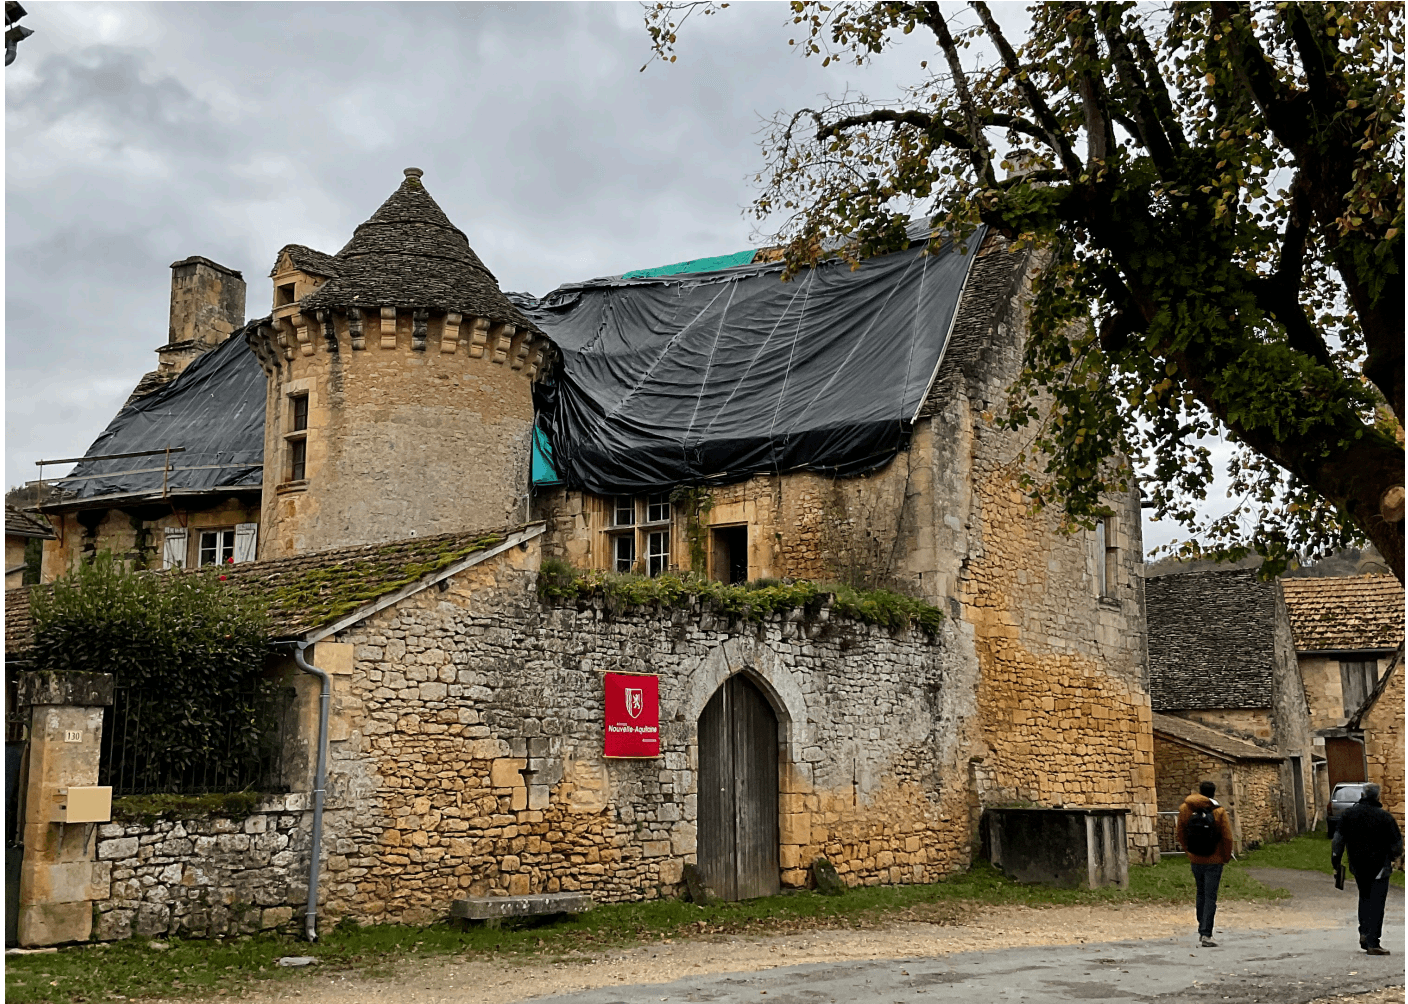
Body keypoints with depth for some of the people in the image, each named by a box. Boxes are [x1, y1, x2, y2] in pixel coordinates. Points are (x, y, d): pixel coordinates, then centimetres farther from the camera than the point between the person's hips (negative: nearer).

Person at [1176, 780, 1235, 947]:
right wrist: (1226, 857, 5)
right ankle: (1206, 934, -7)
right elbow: (1227, 837, -11)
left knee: (1201, 894, 20)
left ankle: (1202, 930, 25)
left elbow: (1180, 834, 4)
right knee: (1210, 897, -1)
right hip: (1214, 860, -3)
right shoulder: (1219, 812, -13)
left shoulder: (1185, 809, -4)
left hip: (1195, 860, 3)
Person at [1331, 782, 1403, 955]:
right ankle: (1372, 942, -7)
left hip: (1358, 866, 4)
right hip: (1379, 866, -4)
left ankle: (1364, 934, 17)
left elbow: (1338, 839, -2)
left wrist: (1335, 860, 7)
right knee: (1376, 902, -2)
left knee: (1364, 897, 22)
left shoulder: (1348, 814, -1)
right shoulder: (1385, 817, -11)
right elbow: (1397, 843, -4)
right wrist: (1393, 857, 16)